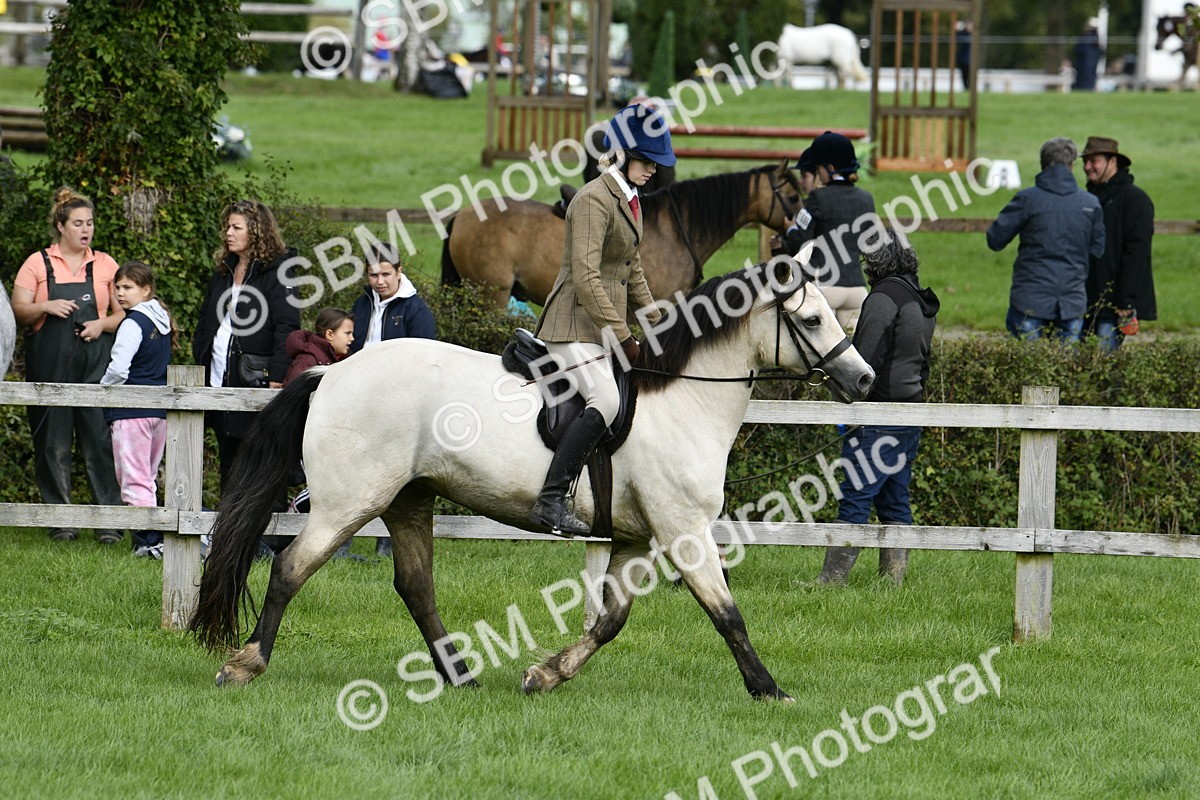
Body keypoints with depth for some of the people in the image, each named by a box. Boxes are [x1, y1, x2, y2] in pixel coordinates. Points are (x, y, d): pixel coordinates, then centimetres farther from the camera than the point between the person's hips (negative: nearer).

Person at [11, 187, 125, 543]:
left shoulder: (105, 265, 12)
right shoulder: (38, 264, 7)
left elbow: (123, 313, 15)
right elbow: (18, 312, 4)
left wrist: (103, 325, -6)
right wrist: (46, 307, -15)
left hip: (96, 363, 0)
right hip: (50, 365, 0)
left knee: (101, 440, -8)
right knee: (52, 444, 0)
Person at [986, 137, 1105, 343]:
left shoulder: (1028, 199, -8)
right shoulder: (1090, 204, 1)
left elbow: (995, 240, -4)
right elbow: (1097, 250, 9)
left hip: (1031, 300, -2)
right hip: (1073, 302, 2)